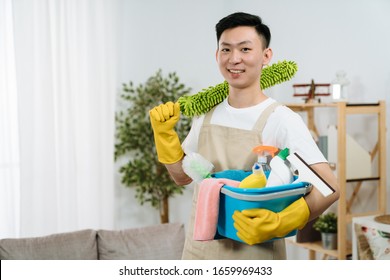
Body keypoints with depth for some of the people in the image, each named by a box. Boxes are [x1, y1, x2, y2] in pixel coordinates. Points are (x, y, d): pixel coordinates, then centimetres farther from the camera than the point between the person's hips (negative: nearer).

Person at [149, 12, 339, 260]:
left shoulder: (282, 120, -15)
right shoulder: (206, 114, 2)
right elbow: (183, 176, 13)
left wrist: (279, 223, -30)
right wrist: (164, 133, 1)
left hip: (255, 251, -5)